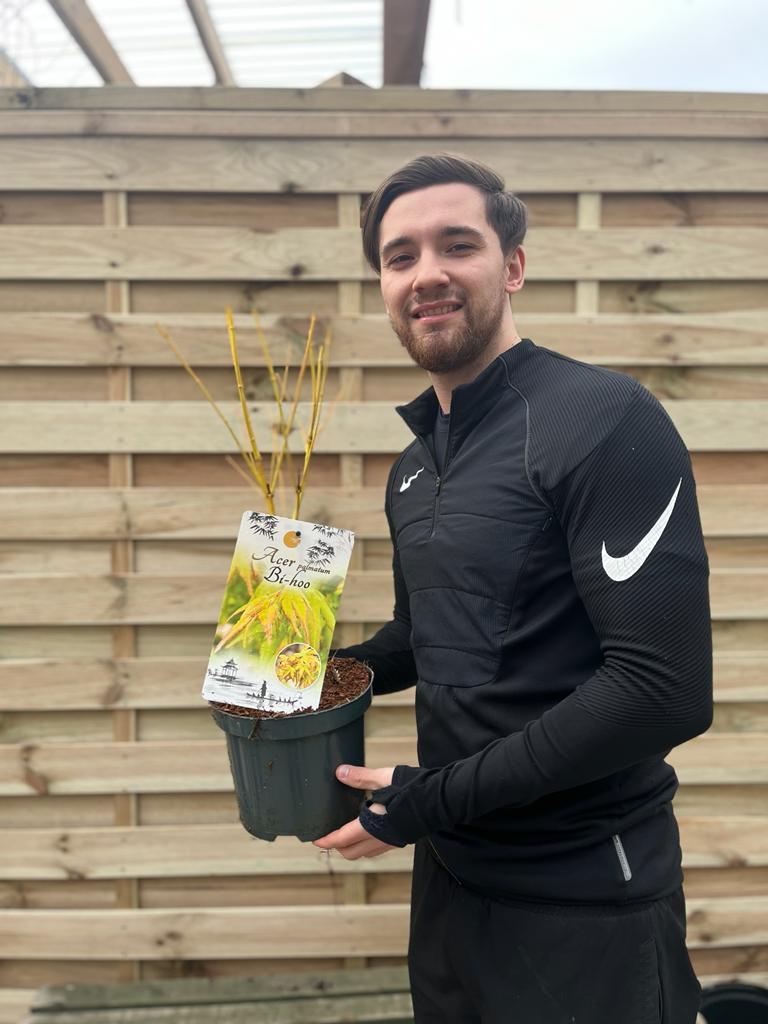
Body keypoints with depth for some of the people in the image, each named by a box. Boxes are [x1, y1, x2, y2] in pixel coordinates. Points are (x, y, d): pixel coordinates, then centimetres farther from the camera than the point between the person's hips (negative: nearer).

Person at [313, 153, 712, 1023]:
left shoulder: (605, 420, -19)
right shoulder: (414, 468, 6)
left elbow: (665, 688, -25)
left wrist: (432, 799, -19)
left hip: (580, 894, -7)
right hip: (450, 871, 8)